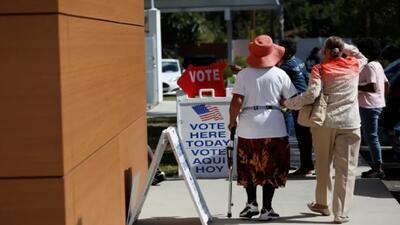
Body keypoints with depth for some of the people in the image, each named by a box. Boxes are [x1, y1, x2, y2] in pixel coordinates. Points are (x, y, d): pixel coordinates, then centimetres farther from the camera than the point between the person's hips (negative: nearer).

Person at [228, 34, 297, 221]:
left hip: (248, 126, 0)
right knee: (271, 168, 8)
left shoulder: (243, 75, -3)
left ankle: (251, 203, 16)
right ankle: (266, 209, 9)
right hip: (273, 126, 0)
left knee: (248, 167, 17)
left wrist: (232, 121, 5)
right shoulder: (280, 74, -1)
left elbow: (236, 102, -9)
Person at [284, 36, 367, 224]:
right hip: (350, 123, 0)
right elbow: (362, 58, 31)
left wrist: (289, 103, -4)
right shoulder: (354, 65, 6)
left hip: (325, 122, 0)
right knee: (346, 169, 1)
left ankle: (322, 204, 31)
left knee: (323, 165, 17)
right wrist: (345, 47, 20)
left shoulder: (320, 69, -1)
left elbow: (312, 94, -14)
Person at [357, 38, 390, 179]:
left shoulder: (369, 66, -15)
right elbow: (387, 85, 20)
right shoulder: (377, 65, 16)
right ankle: (375, 166, 20)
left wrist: (356, 87, -18)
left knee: (371, 137, -7)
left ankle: (378, 169, -6)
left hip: (369, 106, -10)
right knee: (370, 136, 16)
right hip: (377, 104, 10)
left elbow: (372, 87, -24)